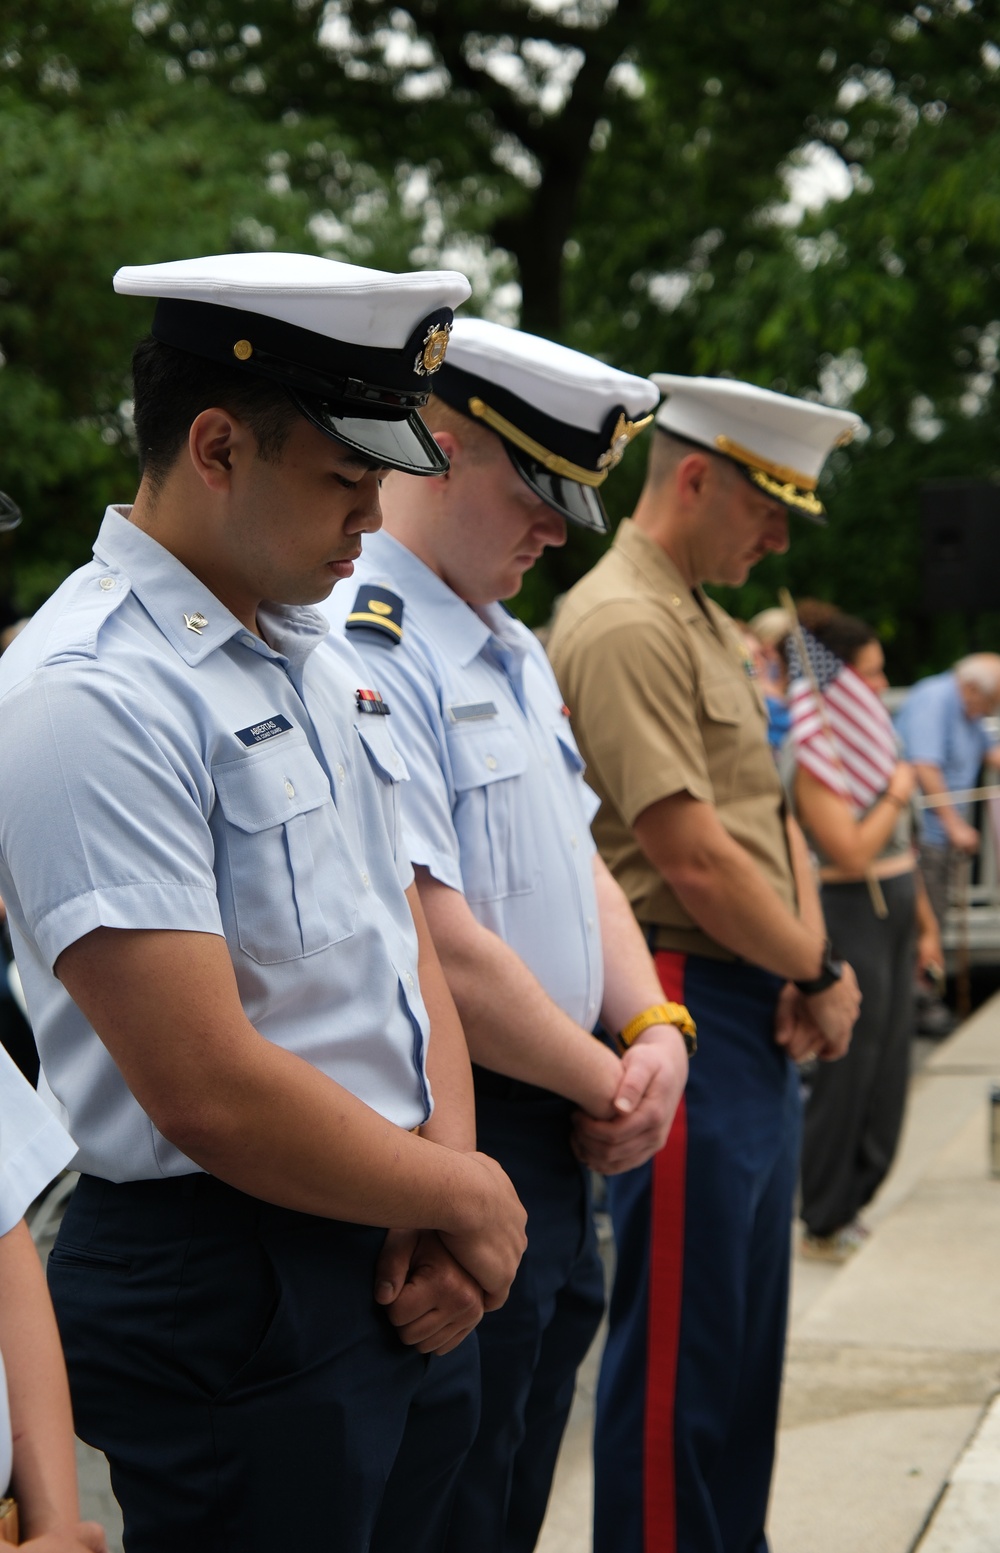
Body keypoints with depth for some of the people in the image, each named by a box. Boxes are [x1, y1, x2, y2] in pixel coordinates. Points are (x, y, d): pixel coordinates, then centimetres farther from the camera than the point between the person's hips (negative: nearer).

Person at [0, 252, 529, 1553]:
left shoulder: (325, 660, 10)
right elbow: (209, 1091, -24)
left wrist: (450, 1160, -4)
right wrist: (462, 1198, -10)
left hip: (399, 1269, 8)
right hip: (226, 1306, -8)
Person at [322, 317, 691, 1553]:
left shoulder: (511, 650, 14)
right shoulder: (361, 646, -20)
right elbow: (439, 952, -24)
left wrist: (655, 1028, 0)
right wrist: (608, 1085, -11)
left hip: (556, 1135, 10)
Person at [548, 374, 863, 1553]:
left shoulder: (707, 623, 16)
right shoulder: (623, 626, -16)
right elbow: (692, 858, -21)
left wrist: (812, 969, -1)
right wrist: (822, 975, -6)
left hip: (763, 1018, 10)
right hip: (687, 1013, -10)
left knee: (746, 1324, 18)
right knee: (681, 1337, 0)